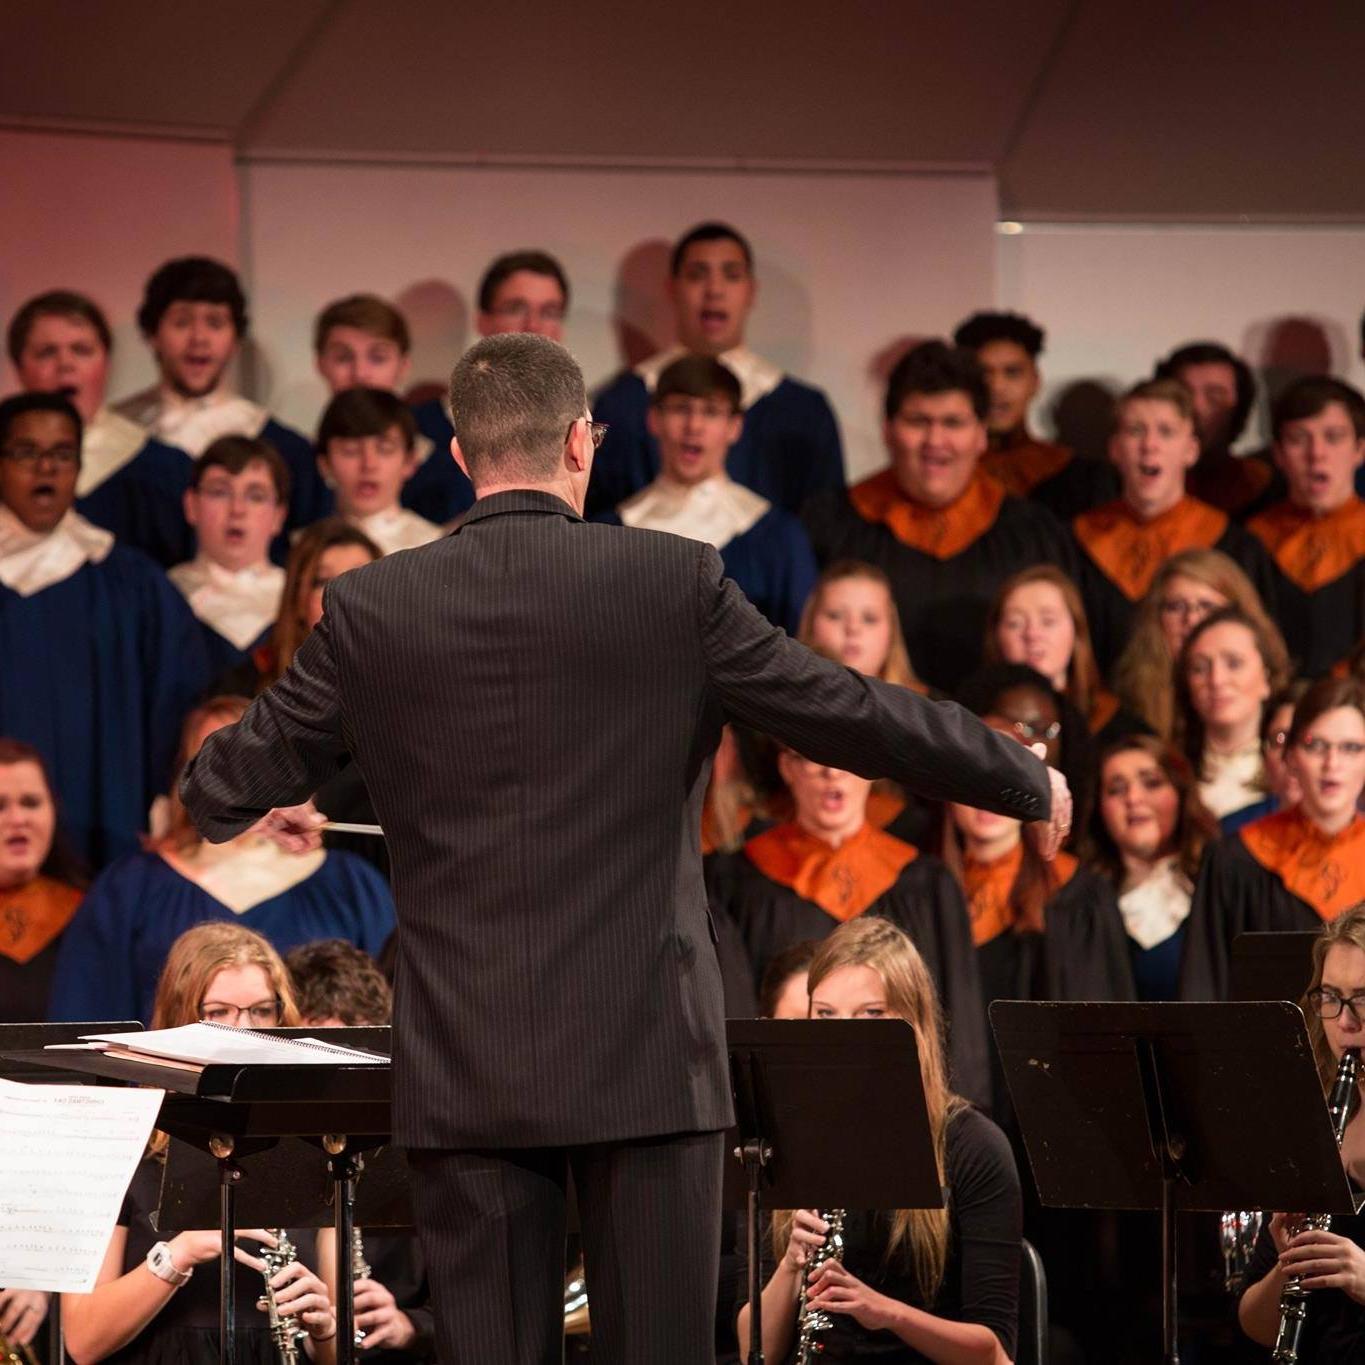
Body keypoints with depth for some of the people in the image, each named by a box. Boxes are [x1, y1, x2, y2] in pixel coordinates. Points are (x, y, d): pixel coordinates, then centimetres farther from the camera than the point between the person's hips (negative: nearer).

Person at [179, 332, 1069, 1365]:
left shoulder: (373, 608, -1)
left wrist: (258, 806, 34)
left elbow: (229, 784, 8)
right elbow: (858, 718, 1)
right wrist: (1029, 786, 16)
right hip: (648, 1053, -1)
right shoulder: (676, 583, -5)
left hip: (468, 1071, 1)